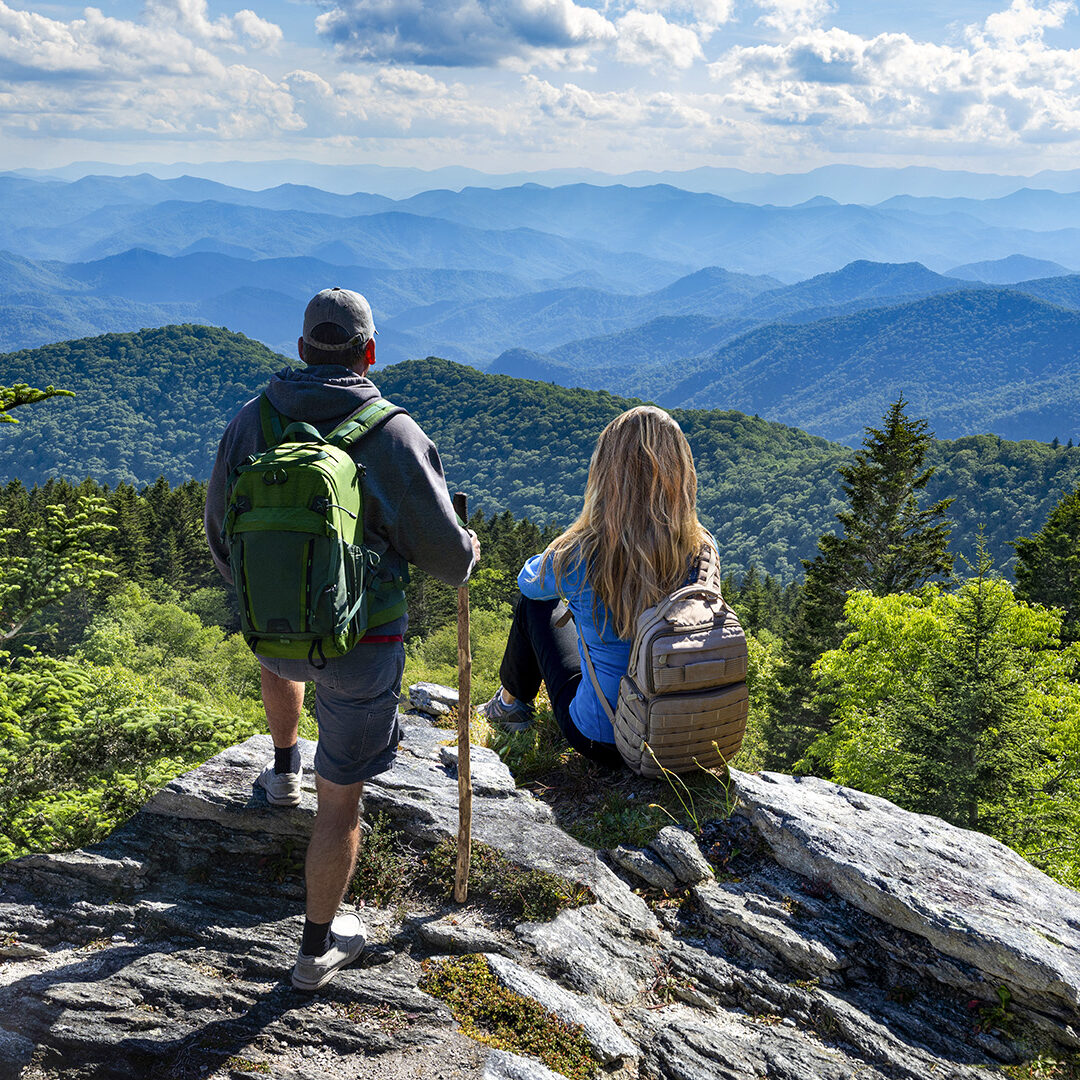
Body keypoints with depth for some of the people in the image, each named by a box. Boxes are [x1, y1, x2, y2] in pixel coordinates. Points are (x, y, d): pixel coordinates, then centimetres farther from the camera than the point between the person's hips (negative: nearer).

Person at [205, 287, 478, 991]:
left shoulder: (251, 422, -3)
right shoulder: (395, 433, -15)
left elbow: (221, 533, 8)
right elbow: (442, 547, -11)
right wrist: (467, 557, 14)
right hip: (361, 644, -4)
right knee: (342, 799, 11)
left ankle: (284, 772, 54)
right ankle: (319, 948, 24)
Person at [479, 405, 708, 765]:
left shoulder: (578, 557, -24)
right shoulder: (701, 551, -16)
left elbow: (528, 580, 1)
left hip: (602, 741, -3)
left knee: (535, 601, 18)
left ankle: (511, 702, 43)